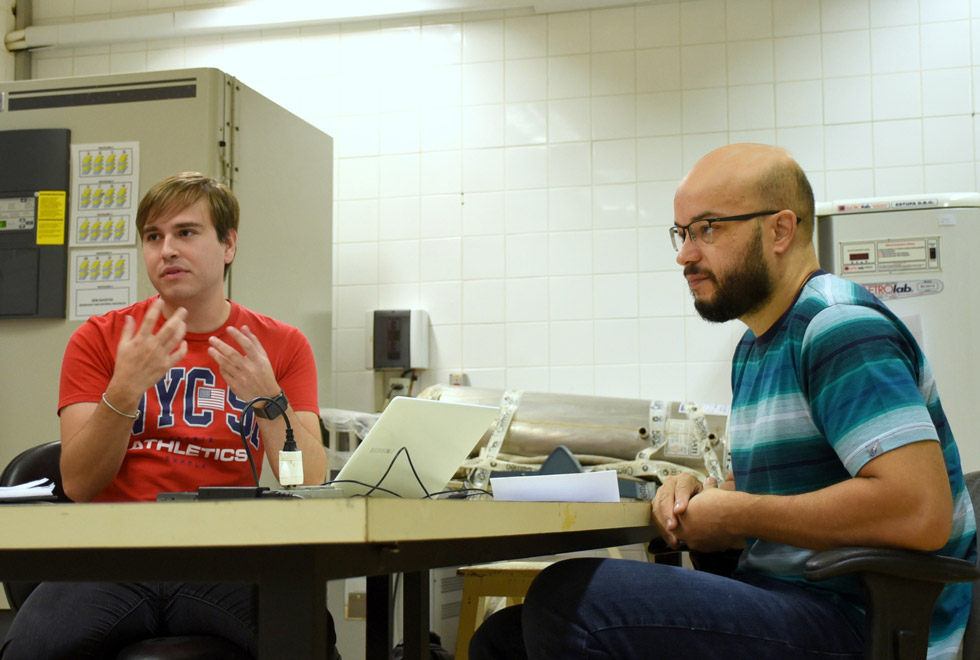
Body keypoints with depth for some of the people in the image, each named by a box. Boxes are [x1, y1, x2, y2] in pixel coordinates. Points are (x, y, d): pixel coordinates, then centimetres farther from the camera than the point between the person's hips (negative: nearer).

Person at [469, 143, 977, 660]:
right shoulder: (754, 346, 17)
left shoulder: (839, 327, -14)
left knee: (567, 600, -26)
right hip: (780, 598, 9)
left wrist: (733, 516, -15)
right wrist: (701, 494, 3)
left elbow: (919, 511, -26)